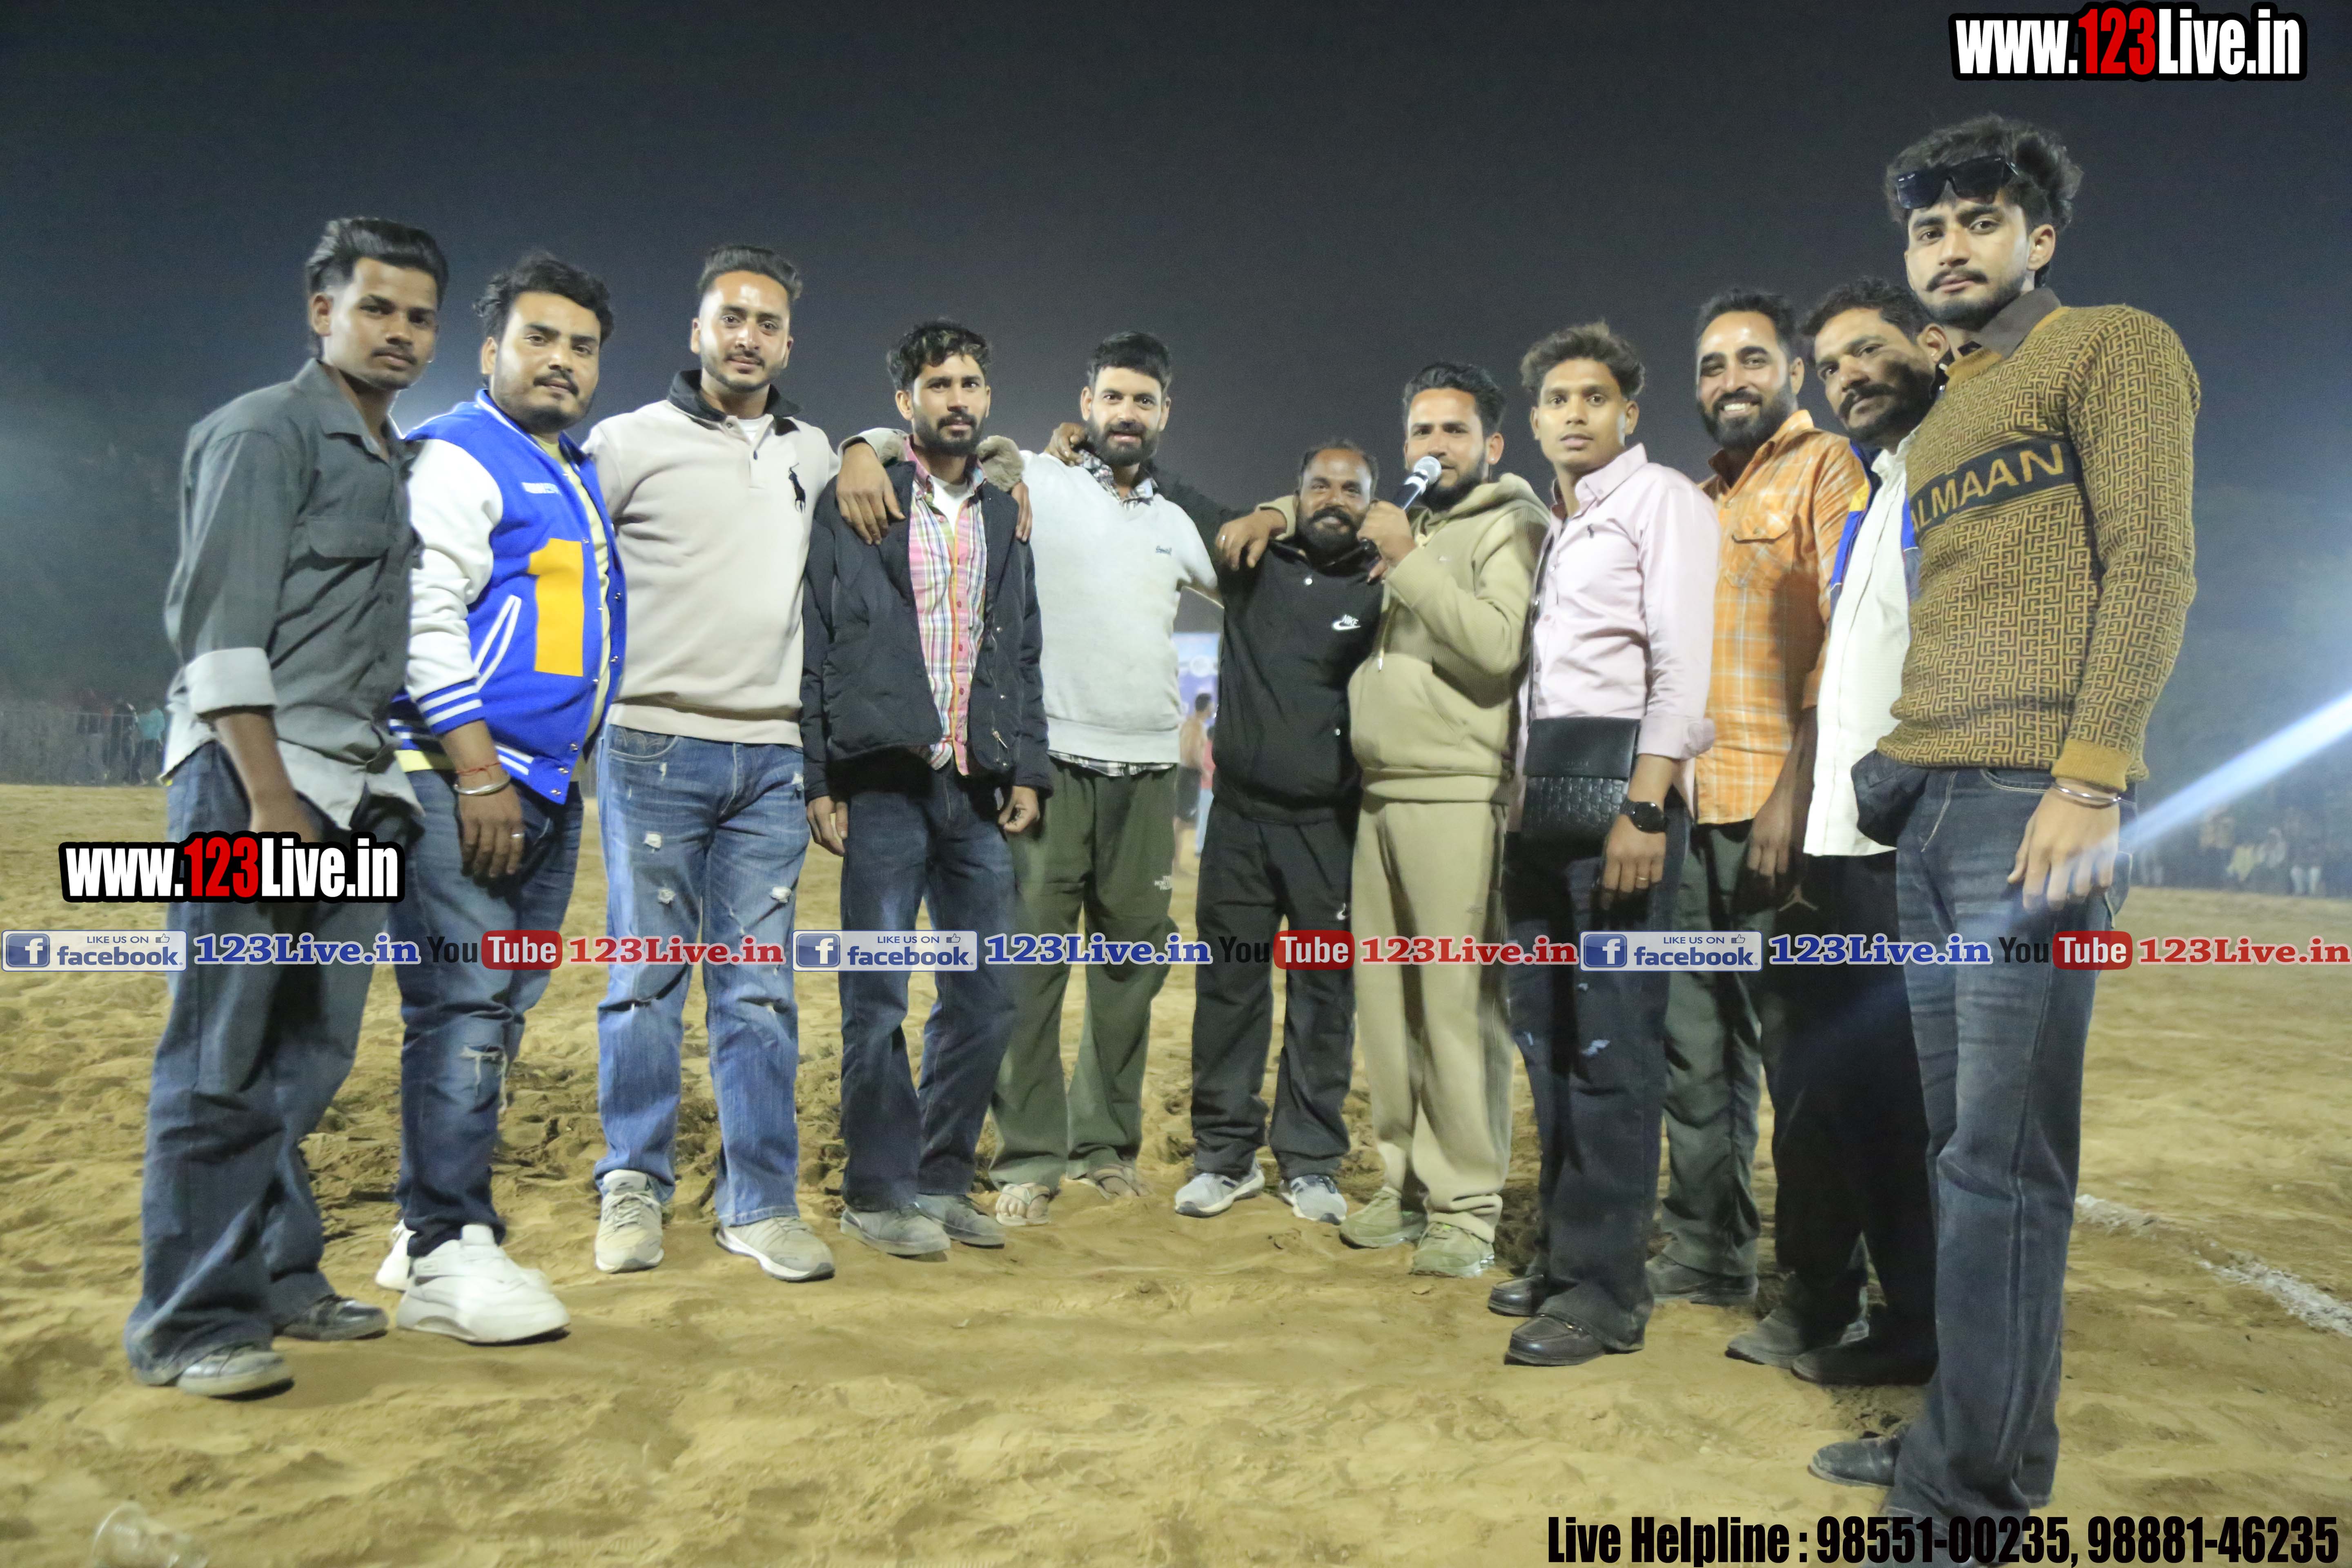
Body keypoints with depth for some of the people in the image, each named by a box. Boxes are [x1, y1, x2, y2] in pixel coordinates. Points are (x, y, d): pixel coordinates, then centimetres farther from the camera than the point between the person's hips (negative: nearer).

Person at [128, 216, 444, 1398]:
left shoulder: (395, 460, 21)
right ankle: (190, 1323, 2)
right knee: (225, 1058, -5)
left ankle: (278, 1278, 21)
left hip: (354, 790, 8)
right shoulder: (264, 432, -3)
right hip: (256, 776, -8)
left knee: (311, 1054, 11)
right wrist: (268, 794, -18)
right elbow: (221, 625, -12)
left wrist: (374, 789, 14)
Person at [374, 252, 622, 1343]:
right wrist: (478, 771, -20)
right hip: (462, 778, -9)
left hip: (546, 787, 9)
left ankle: (433, 1231, 20)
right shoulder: (455, 456, -4)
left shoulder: (582, 478, 21)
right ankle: (446, 1253, -4)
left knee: (497, 1010, 11)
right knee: (465, 1006, -10)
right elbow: (425, 616, -15)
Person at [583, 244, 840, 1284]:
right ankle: (634, 1189, 14)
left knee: (761, 985, 3)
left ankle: (761, 1204, 10)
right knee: (648, 975, 1)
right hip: (654, 746, -3)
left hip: (772, 756, 3)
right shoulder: (630, 441, 4)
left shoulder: (812, 455, 17)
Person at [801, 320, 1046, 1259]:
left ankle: (943, 1182, 20)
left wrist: (1028, 771, 7)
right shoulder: (853, 506, 4)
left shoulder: (1005, 516, 18)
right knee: (877, 998, -1)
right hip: (885, 785, -4)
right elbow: (812, 649, 0)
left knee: (986, 997, 6)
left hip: (980, 793, 5)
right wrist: (817, 781, -7)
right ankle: (880, 1193, 12)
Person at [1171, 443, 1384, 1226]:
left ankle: (1311, 1163, 15)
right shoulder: (1252, 560, 8)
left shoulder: (1384, 590, 2)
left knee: (1325, 994, 3)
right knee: (1229, 986, 6)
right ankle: (1224, 1155, 17)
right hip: (1241, 816, 2)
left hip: (1331, 825, -2)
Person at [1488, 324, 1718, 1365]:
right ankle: (1563, 1250, 21)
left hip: (1620, 797, -8)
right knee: (1546, 1036, 10)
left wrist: (1646, 807, -21)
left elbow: (1682, 664, -12)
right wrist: (1522, 803, 10)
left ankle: (1607, 1287, 0)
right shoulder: (1551, 527, 22)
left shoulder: (1661, 500, 0)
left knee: (1611, 1045, -7)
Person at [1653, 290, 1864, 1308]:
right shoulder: (1699, 502, 22)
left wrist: (1799, 789, -21)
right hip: (1694, 814, 8)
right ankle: (1708, 1255, 23)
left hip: (1779, 812, -7)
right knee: (1696, 1051, 11)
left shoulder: (1825, 469, -1)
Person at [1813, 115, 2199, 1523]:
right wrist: (1881, 773, 15)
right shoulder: (1939, 423, 25)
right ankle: (1954, 1432, 19)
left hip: (2031, 809, -7)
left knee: (2001, 1161, -7)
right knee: (1949, 1143, 9)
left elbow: (2152, 571, -7)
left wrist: (2090, 785, -17)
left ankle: (1975, 1488, 2)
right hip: (1923, 811, 7)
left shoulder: (2115, 350, 5)